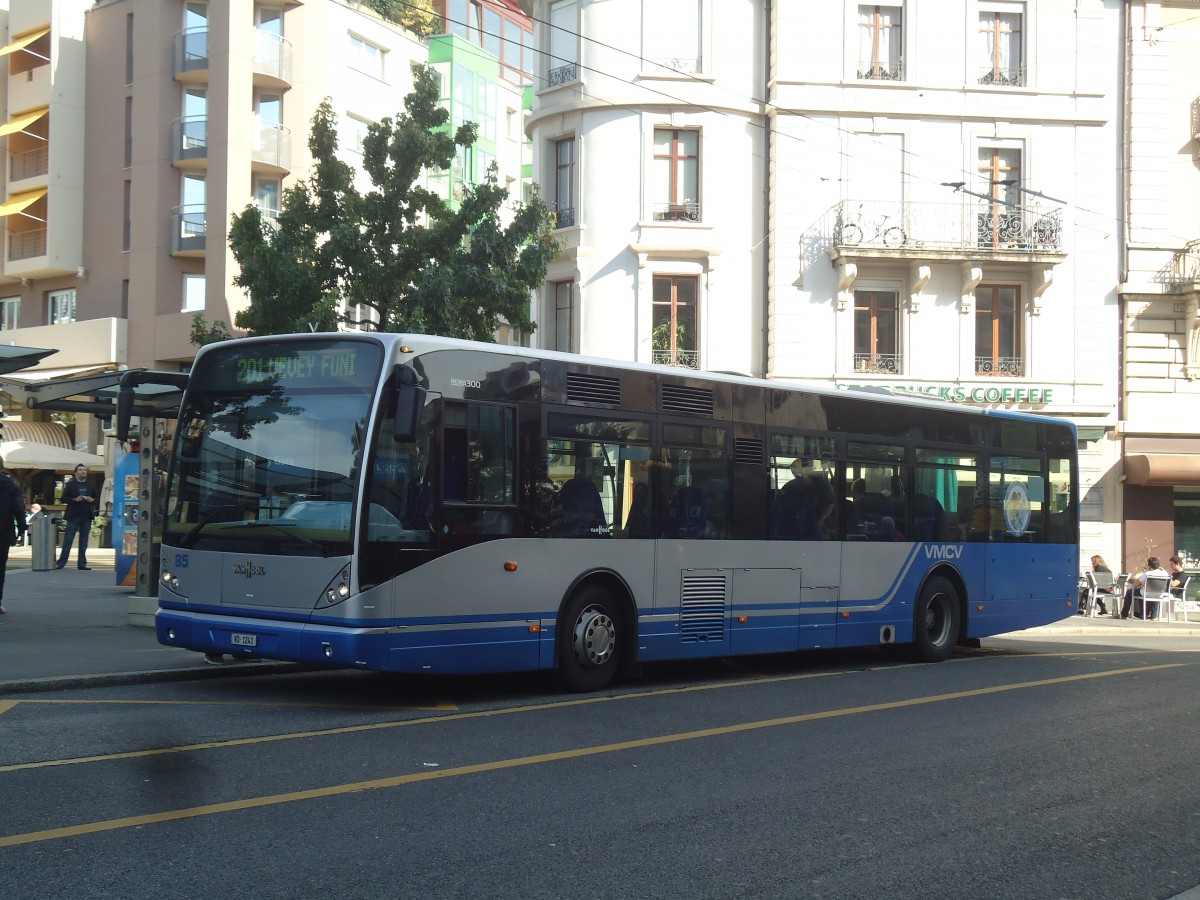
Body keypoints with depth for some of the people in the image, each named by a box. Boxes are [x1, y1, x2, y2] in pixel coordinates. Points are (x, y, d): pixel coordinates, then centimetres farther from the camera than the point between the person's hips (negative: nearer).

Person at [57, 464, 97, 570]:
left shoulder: (90, 485, 12)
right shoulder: (70, 485, 2)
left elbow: (96, 498, 16)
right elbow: (64, 499, -2)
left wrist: (92, 500, -6)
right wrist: (75, 500, -16)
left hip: (86, 517, 3)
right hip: (73, 516, -3)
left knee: (83, 541, 6)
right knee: (68, 540, -4)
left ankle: (82, 563, 10)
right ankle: (61, 562, -2)